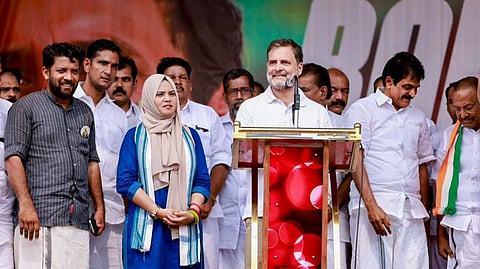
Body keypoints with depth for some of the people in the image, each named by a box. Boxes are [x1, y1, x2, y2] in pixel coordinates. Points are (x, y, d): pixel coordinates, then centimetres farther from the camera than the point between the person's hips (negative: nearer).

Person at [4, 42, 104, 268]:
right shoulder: (25, 108, 3)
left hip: (79, 222, 5)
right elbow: (13, 159, -6)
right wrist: (25, 204, -16)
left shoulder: (85, 112, 20)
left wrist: (99, 207, 16)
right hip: (39, 218, -5)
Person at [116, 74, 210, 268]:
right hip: (146, 227, -2)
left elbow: (202, 181, 9)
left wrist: (193, 212, -10)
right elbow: (125, 182, -2)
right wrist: (157, 211, -12)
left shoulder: (190, 136, 15)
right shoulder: (135, 136, 7)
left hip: (185, 228, 2)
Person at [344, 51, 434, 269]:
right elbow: (356, 160, -6)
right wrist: (371, 206, -16)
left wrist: (424, 213, 17)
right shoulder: (362, 110, 4)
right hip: (373, 206, -5)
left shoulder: (417, 118, 23)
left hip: (411, 210, 5)